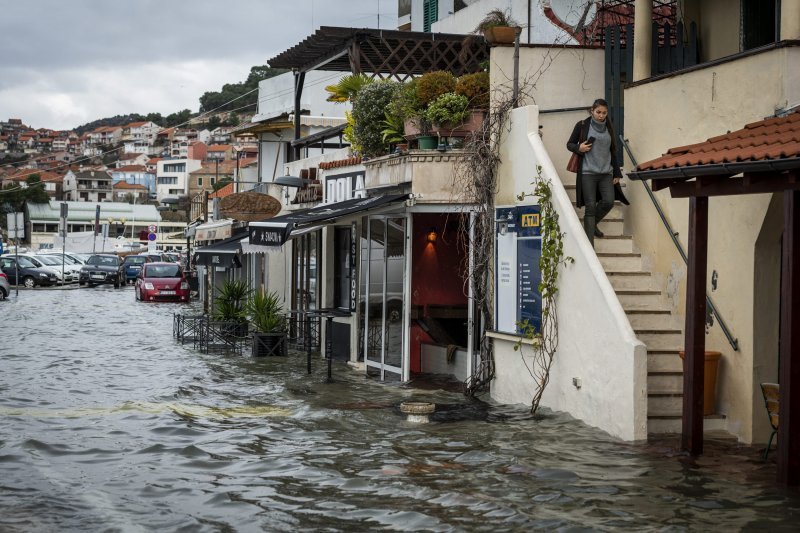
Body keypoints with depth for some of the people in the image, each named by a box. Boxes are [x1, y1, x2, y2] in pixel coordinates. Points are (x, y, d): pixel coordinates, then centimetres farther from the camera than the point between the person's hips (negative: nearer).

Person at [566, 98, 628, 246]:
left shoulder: (609, 128, 12)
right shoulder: (582, 125, 1)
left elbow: (613, 151, 17)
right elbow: (569, 144, 7)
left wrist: (617, 173, 13)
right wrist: (579, 148, -15)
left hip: (606, 173, 4)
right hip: (588, 172, -4)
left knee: (609, 201, -12)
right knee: (590, 206, -7)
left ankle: (593, 224, 18)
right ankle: (589, 244, -4)